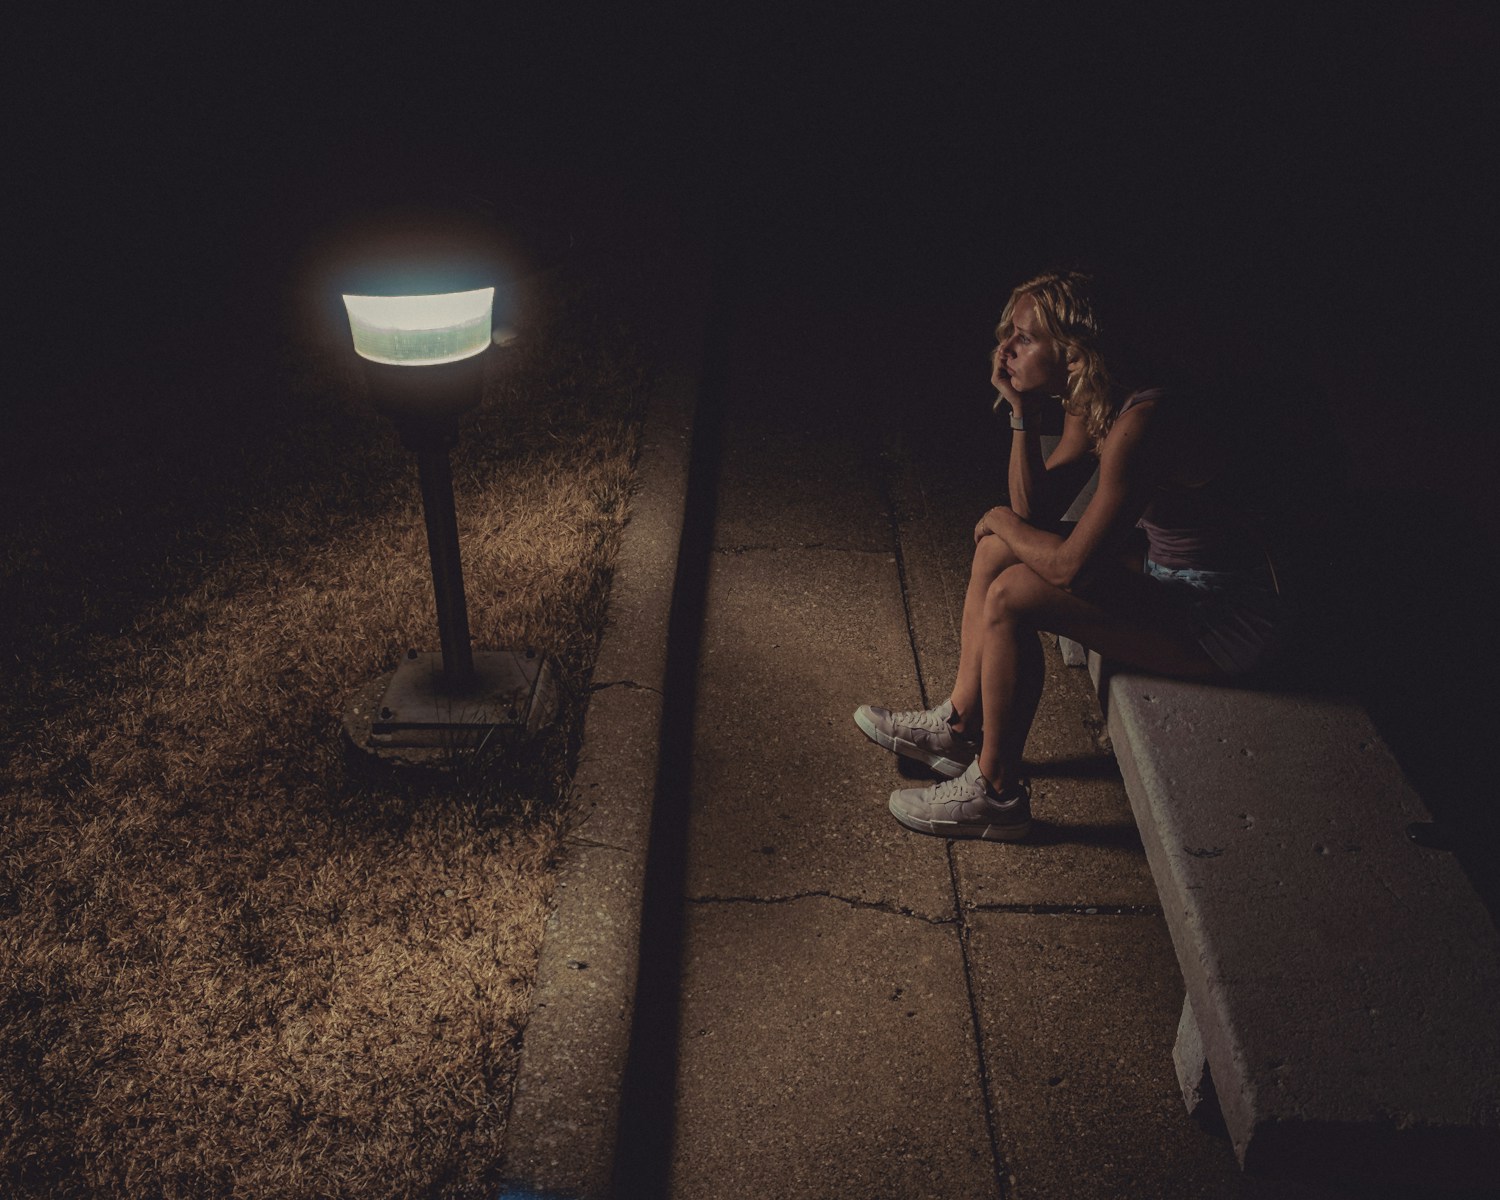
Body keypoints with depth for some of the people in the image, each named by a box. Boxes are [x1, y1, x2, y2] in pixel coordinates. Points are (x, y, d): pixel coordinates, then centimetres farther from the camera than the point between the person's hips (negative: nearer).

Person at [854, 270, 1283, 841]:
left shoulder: (1140, 424, -29)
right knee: (997, 548, 6)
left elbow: (1071, 567, -29)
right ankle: (960, 724, 14)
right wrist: (1023, 416, -9)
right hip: (1171, 575, 10)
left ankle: (996, 793, -4)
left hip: (1222, 621, -10)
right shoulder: (1088, 410, 0)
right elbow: (1035, 510, 3)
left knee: (1012, 595, -21)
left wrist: (1000, 521, -10)